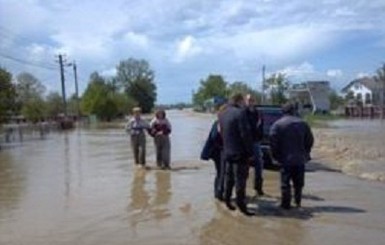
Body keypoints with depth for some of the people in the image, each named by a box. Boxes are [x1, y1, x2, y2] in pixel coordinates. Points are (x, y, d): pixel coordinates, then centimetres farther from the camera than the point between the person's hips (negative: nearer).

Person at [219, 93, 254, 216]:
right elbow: (245, 134, -19)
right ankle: (241, 204, 1)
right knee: (240, 178, -2)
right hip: (240, 152, -8)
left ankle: (227, 200, 27)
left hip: (227, 152, 8)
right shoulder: (240, 113, -16)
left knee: (229, 177, 18)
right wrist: (250, 152, -14)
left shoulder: (222, 114, 9)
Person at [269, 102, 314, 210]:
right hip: (300, 159, 3)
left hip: (285, 159, -3)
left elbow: (273, 143, -12)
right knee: (298, 183, 14)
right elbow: (310, 140, 6)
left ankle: (286, 204, 6)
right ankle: (298, 202, 19)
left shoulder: (277, 125, -7)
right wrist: (305, 154, 14)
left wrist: (276, 156, -2)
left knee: (285, 183, 4)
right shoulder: (302, 123, 5)